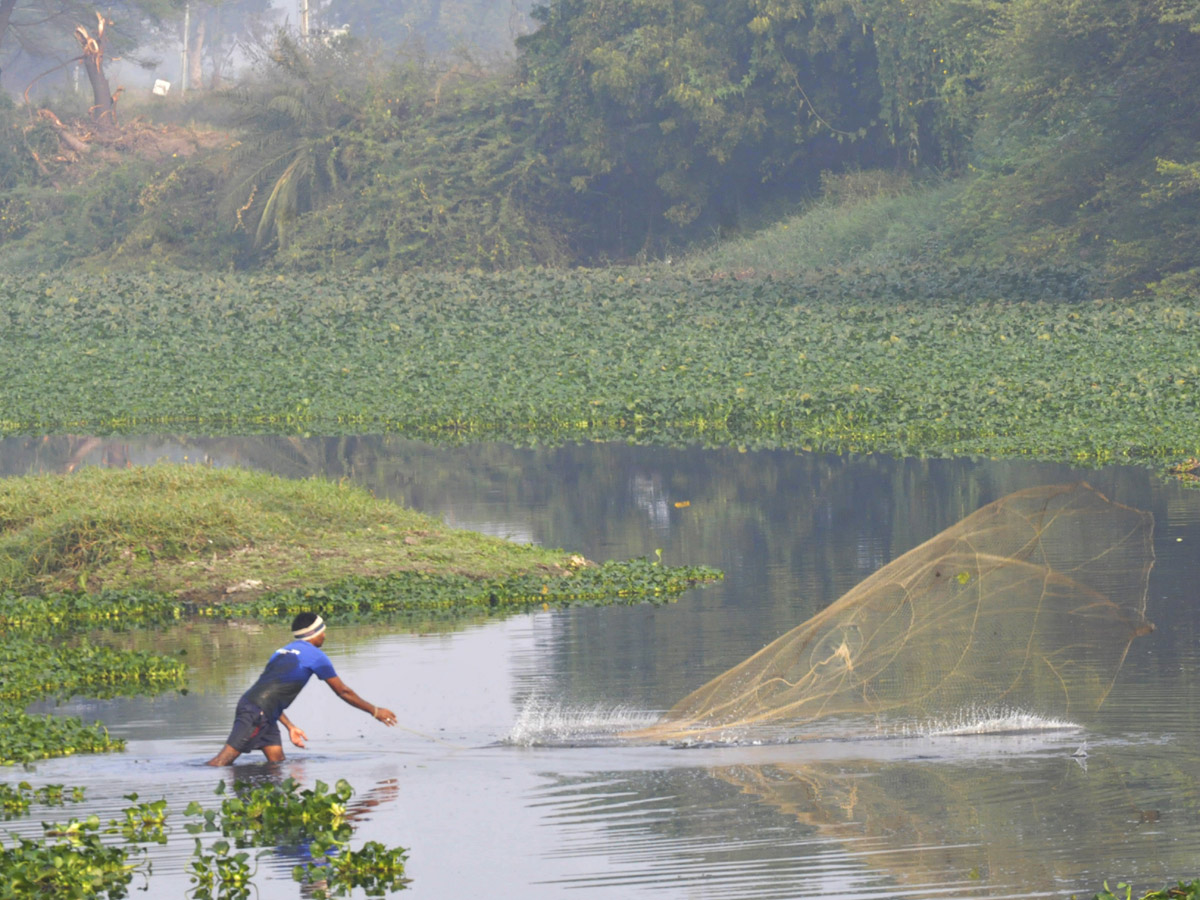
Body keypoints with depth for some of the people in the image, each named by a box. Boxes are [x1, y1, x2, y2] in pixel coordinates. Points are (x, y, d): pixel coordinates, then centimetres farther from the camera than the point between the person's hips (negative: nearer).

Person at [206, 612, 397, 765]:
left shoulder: (282, 652, 25)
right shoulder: (315, 655, 1)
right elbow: (343, 691, 7)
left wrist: (290, 726, 25)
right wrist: (375, 711, 16)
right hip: (256, 711, -9)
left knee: (277, 761, 8)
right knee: (226, 757, -14)